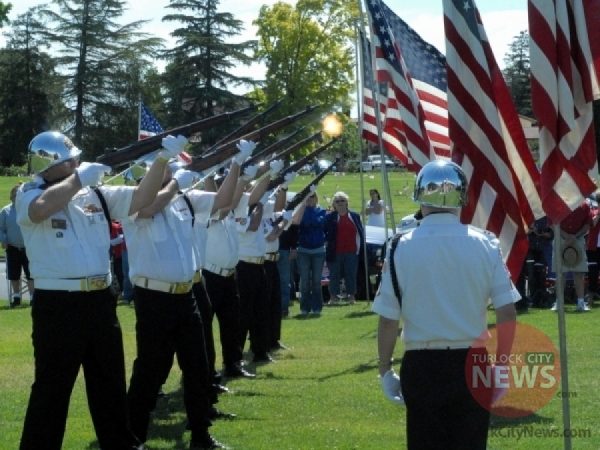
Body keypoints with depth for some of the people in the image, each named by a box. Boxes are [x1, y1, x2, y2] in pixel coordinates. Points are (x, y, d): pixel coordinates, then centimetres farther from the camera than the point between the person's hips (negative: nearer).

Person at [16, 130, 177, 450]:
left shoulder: (96, 193, 9)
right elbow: (41, 208, -29)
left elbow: (140, 199, 5)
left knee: (110, 384, 18)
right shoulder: (29, 195, -7)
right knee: (52, 389, 1)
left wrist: (161, 160, -8)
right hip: (57, 305, -6)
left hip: (100, 301, 6)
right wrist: (79, 177, -18)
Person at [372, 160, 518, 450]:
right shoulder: (485, 244, -4)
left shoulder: (401, 248, -8)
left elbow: (388, 320, -5)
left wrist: (385, 369, 8)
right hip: (471, 362, 1)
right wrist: (502, 367, 7)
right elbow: (507, 313, -3)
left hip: (422, 364, -1)